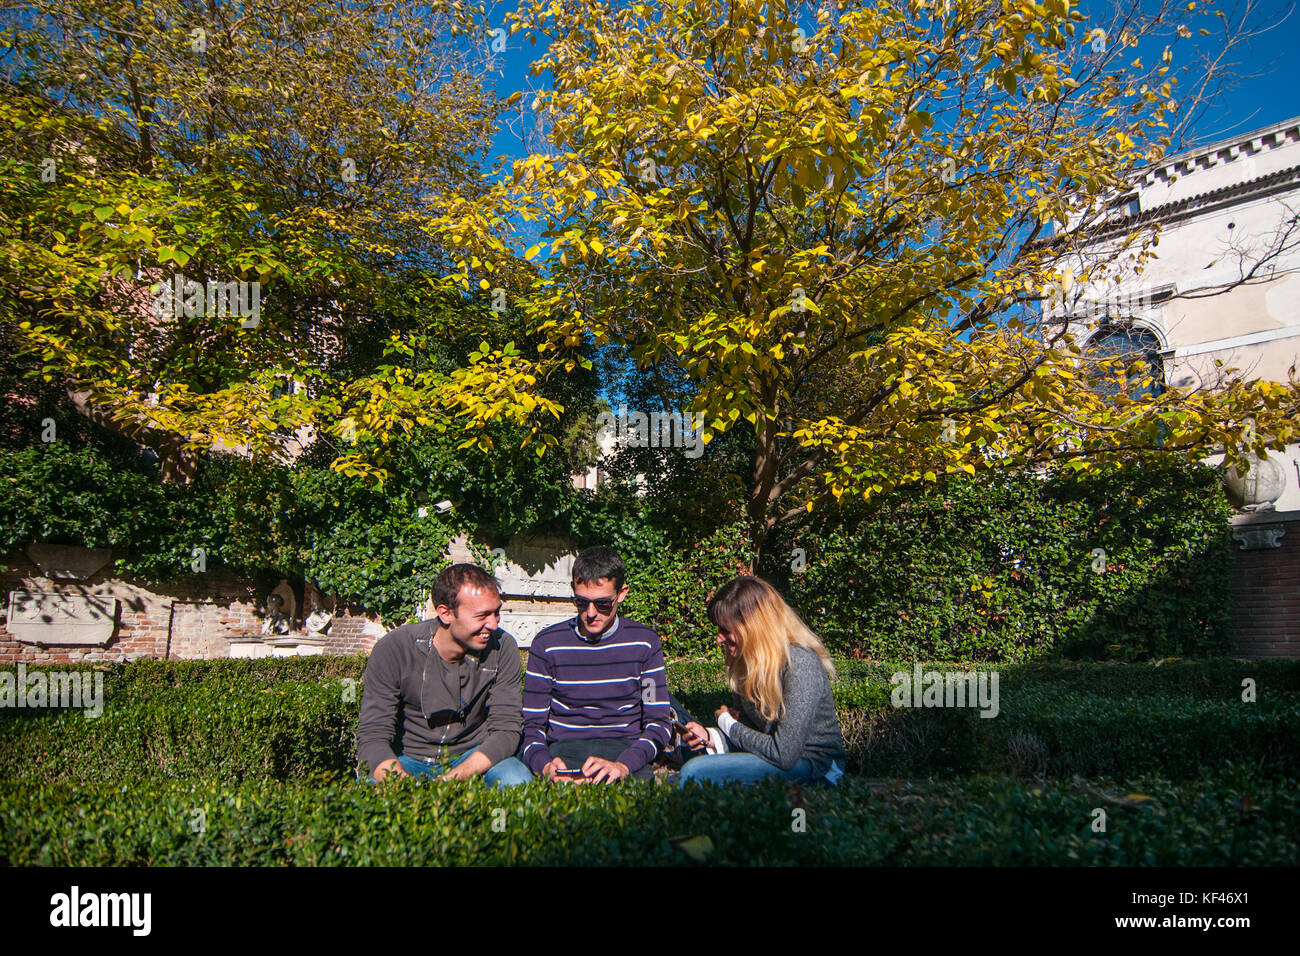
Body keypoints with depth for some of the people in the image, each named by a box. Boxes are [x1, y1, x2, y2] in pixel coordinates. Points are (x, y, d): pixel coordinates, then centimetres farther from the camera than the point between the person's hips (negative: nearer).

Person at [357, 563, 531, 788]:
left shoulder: (502, 647, -12)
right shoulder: (392, 650, -16)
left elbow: (506, 729, -11)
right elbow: (372, 737, -16)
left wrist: (452, 779, -29)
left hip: (475, 755, 2)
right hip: (407, 760, -1)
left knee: (519, 782, -29)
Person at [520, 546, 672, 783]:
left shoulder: (644, 642, 3)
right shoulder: (547, 644, 2)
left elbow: (659, 721, 2)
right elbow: (533, 725, 4)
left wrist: (623, 765, -17)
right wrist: (545, 766, -19)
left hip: (626, 748, 2)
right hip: (564, 747, -1)